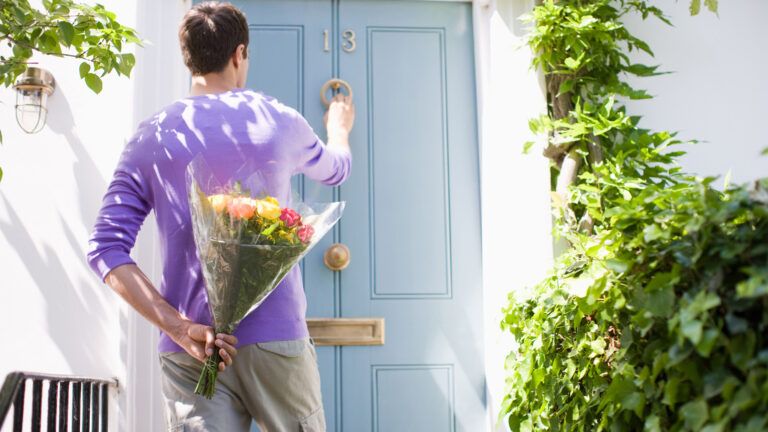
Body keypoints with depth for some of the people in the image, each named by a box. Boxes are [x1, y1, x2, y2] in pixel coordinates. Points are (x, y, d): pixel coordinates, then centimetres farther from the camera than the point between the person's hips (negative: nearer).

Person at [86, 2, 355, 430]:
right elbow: (336, 170, 24)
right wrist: (340, 128, 45)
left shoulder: (151, 138, 3)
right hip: (275, 338, -1)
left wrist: (178, 327, -9)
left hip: (190, 350, 1)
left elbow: (106, 250, -5)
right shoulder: (279, 121, 2)